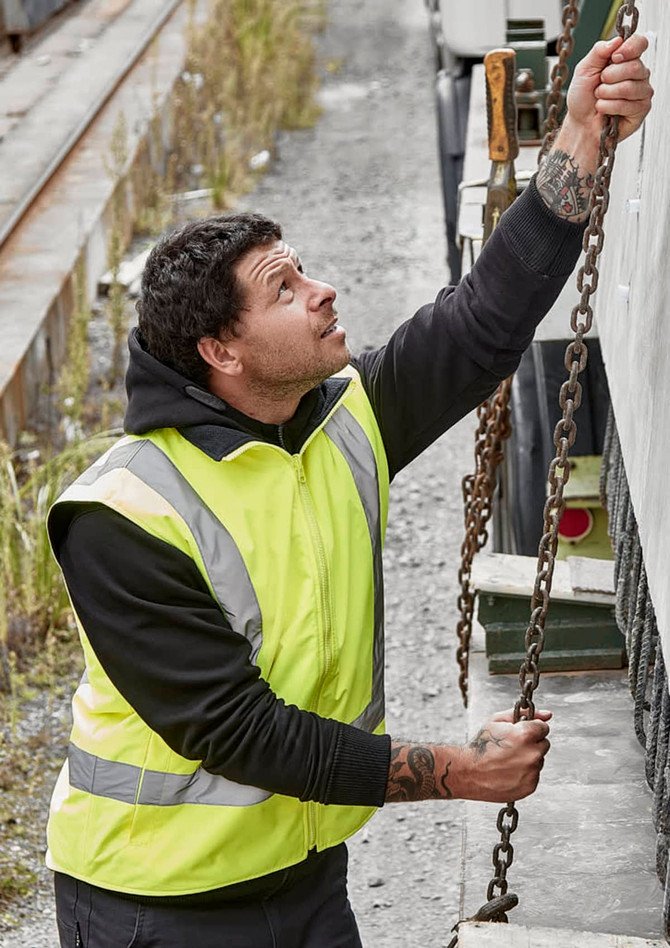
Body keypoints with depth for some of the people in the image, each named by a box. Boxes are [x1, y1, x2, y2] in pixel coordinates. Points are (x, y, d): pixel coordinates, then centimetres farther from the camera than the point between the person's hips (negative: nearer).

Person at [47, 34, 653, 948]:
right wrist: (450, 772, -21)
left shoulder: (348, 422, -3)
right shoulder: (122, 516, -24)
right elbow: (230, 728, -24)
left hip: (307, 873, 6)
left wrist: (583, 137, -15)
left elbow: (490, 316, -5)